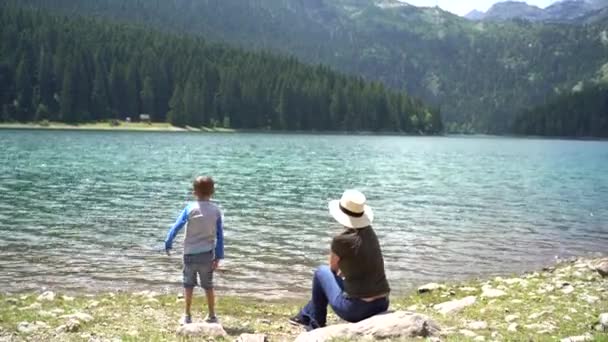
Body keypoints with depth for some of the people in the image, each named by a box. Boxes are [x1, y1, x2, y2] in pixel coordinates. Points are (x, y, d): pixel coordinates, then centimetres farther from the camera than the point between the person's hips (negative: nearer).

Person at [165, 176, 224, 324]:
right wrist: (218, 256, 2)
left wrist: (168, 244, 4)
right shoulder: (216, 210, -3)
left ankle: (187, 315, 13)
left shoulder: (190, 209, -8)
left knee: (188, 284, 11)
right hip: (207, 254, 2)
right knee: (208, 285, 13)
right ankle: (212, 316, 18)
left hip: (190, 253, -1)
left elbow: (176, 227, -8)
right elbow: (220, 236, -3)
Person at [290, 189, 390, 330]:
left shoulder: (341, 240, -15)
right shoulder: (369, 232, 5)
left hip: (355, 309, -6)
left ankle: (316, 324, 30)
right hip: (381, 306, 7)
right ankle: (306, 315, 50)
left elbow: (333, 267, 7)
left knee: (321, 272, 17)